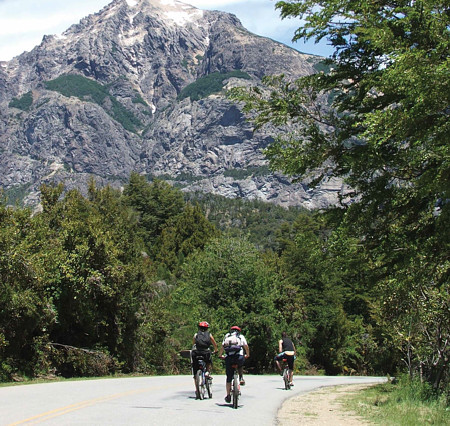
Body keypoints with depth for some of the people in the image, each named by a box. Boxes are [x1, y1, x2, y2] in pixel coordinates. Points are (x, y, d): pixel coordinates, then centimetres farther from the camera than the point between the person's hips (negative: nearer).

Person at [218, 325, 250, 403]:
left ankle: (228, 396, 12)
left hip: (228, 357, 1)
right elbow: (246, 346, 14)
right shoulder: (241, 336, 22)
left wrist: (220, 355, 24)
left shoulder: (226, 336, 25)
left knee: (229, 377, 10)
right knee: (240, 365, 35)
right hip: (239, 356, -1)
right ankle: (241, 378, 16)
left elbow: (222, 347, 14)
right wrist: (247, 355, 28)